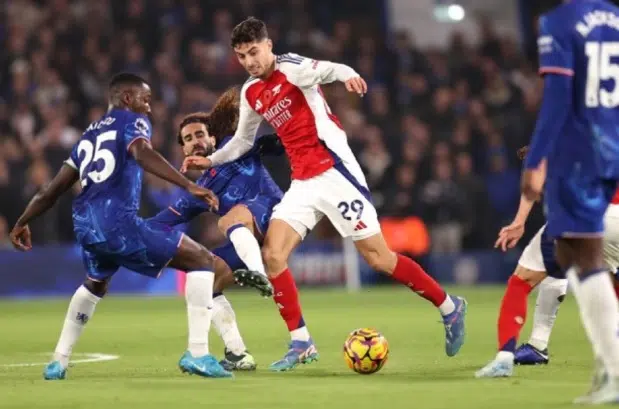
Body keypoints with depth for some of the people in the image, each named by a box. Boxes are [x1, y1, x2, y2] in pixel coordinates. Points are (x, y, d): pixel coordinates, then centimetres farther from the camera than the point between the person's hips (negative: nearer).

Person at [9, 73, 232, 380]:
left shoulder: (89, 135, 28)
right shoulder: (132, 121, 8)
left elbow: (54, 189, 30)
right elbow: (142, 154, -16)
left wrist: (22, 223, 43)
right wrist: (189, 186, -27)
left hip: (83, 222, 8)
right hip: (117, 219, -8)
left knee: (96, 284, 38)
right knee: (202, 261, -1)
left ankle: (59, 362, 35)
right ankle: (197, 354, -13)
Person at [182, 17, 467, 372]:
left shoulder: (290, 68, -10)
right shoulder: (251, 93, 12)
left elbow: (327, 69, -32)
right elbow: (243, 141, 30)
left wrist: (348, 75, -54)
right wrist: (210, 161, 19)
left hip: (334, 172, -7)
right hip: (303, 182, 7)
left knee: (378, 257, -5)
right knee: (272, 255, -8)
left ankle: (450, 307, 11)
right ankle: (301, 344, 1)